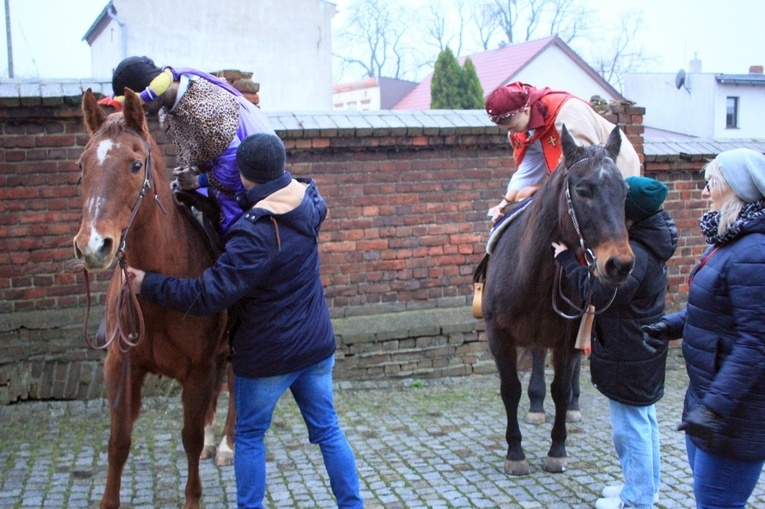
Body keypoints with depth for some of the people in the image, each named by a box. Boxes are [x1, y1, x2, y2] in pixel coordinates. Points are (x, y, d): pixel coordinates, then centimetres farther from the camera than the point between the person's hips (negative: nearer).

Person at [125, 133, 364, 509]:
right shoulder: (309, 200, -4)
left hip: (268, 355, -6)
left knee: (249, 436, 14)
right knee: (327, 429, 17)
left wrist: (149, 286, -15)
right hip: (317, 344, 7)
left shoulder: (254, 234, -25)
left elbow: (209, 294, -25)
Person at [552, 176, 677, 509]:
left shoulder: (634, 255, -29)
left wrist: (567, 259, -19)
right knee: (644, 421, 22)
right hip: (644, 351, 10)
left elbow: (598, 295, -27)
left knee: (629, 428, 4)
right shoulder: (649, 244, 2)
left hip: (627, 356, -10)